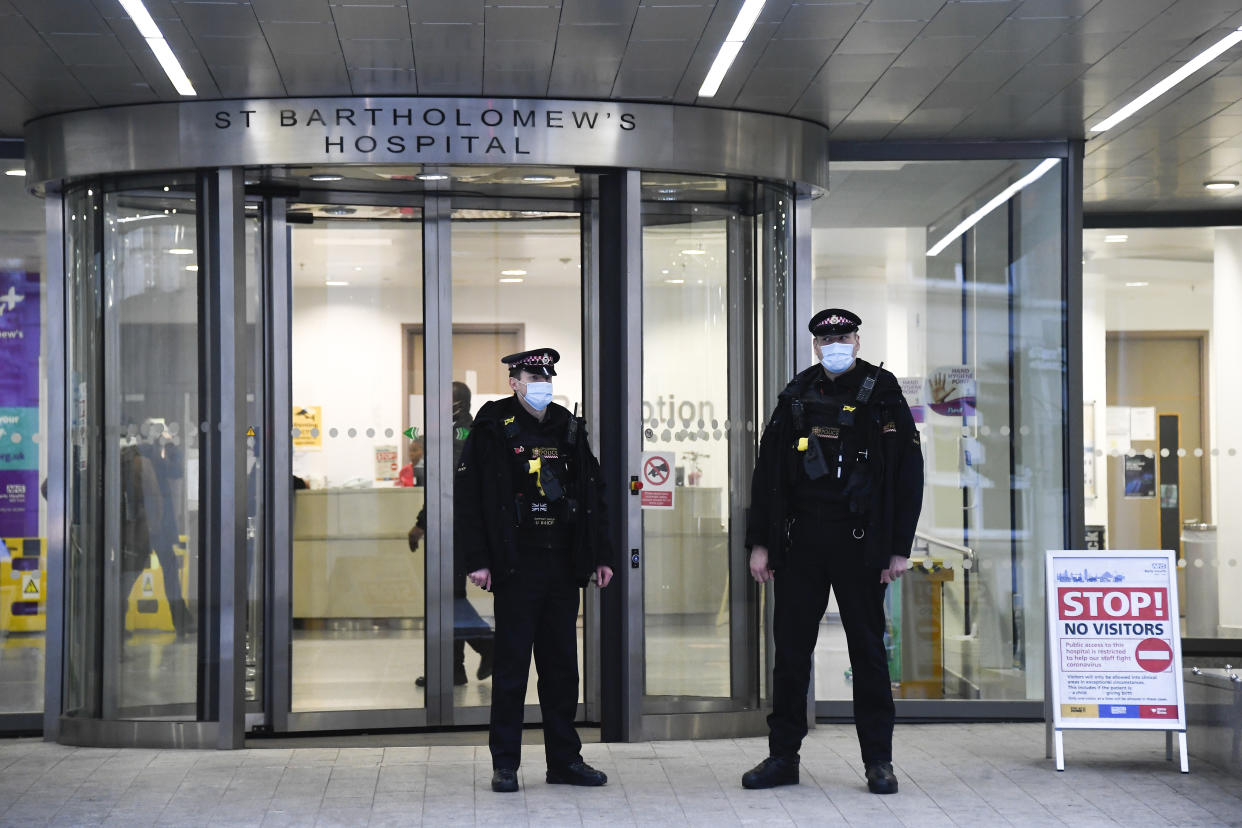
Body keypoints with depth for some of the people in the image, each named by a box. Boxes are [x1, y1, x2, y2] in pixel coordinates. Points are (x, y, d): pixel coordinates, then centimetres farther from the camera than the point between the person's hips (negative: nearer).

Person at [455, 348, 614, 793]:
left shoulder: (569, 429, 12)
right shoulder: (492, 430, -2)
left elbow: (593, 494, 17)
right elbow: (469, 497, -5)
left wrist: (600, 555, 11)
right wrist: (477, 560, -11)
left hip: (563, 565, 5)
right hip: (516, 567, -5)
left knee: (562, 664, 9)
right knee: (512, 664, 0)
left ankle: (565, 758, 18)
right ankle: (505, 764, 9)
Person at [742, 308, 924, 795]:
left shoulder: (882, 395, 0)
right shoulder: (797, 396, 9)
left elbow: (908, 474, -1)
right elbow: (767, 473, 11)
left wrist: (899, 548, -6)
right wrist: (760, 543, 6)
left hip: (859, 542, -3)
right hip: (800, 540, 3)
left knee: (867, 648, 3)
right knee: (790, 646, 5)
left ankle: (878, 761, 12)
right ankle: (783, 755, 15)